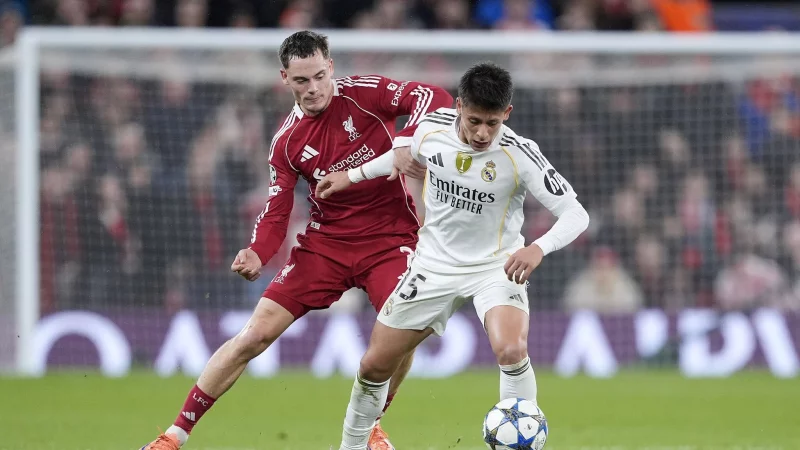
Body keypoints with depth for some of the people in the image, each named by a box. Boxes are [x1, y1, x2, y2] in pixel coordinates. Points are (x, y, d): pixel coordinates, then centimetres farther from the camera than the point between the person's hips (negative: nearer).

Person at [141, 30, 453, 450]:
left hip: (389, 238, -2)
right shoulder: (287, 140, -2)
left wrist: (407, 139, -38)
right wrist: (258, 254, -19)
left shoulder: (362, 93, -11)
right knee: (256, 333, -6)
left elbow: (434, 98, -20)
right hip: (325, 241, 2)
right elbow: (277, 209, 1)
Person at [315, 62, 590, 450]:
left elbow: (576, 215, -25)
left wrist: (539, 248, -43)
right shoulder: (432, 128, -13)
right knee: (375, 364, 9)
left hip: (496, 266, -4)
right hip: (435, 264, 4)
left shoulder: (519, 154, -23)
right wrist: (353, 176, 20)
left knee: (512, 351, -33)